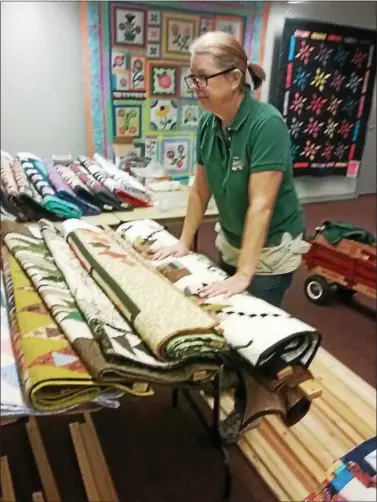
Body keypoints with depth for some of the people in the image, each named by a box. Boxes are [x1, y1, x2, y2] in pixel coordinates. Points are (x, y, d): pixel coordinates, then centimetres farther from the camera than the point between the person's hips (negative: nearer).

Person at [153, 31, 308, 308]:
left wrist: (243, 275, -29)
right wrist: (184, 243, 4)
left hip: (270, 249, -6)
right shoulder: (208, 123, -5)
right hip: (231, 243, 6)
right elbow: (200, 190, 2)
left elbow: (261, 205, -28)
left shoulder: (266, 123, -24)